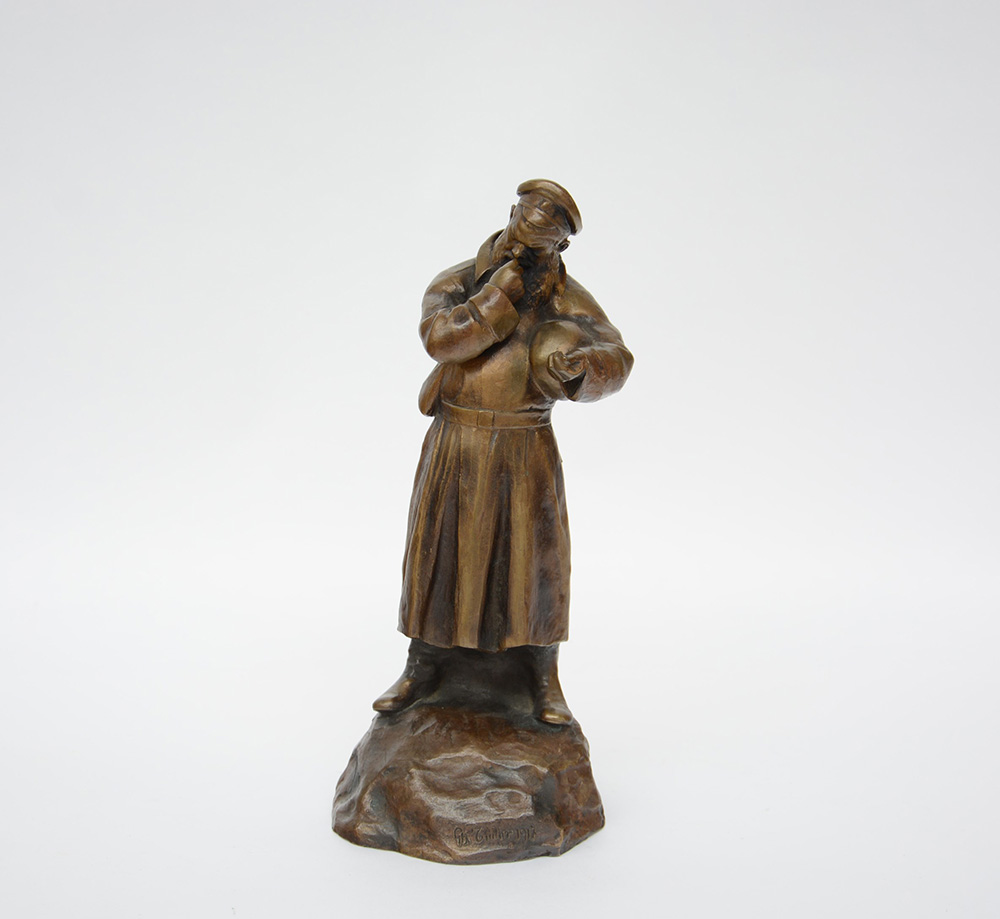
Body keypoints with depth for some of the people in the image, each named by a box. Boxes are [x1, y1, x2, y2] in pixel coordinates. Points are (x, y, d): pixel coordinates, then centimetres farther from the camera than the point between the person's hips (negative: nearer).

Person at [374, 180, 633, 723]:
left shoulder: (566, 298, -3)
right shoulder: (455, 284, -1)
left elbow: (616, 360, -14)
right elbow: (440, 338, -21)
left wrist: (579, 367, -36)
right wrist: (506, 292, -24)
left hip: (525, 449, -1)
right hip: (454, 446, 1)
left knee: (535, 557, 2)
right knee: (437, 550, 7)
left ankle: (545, 679, 19)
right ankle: (422, 669, 23)